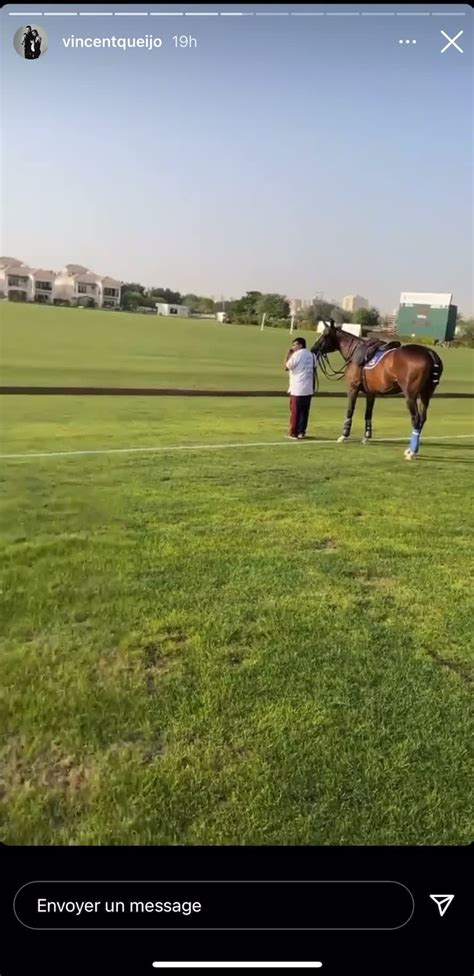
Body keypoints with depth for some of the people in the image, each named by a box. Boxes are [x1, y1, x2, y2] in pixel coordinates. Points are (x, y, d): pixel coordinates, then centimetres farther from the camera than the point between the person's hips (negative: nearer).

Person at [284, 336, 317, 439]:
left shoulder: (296, 354, -10)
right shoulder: (311, 355, 10)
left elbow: (286, 367, -4)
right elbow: (314, 372, 13)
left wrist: (288, 354, 3)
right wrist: (313, 386, 18)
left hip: (297, 388, -6)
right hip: (308, 388, 6)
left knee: (295, 411, 1)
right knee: (305, 411, 10)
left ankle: (294, 433, 5)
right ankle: (301, 432, 13)